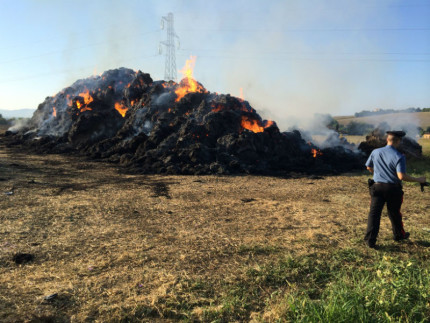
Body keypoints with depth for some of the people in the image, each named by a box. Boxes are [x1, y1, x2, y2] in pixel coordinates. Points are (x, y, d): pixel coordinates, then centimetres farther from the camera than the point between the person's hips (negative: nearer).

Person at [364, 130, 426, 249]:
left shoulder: (375, 152, 0)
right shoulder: (399, 157, -14)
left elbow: (369, 167, 13)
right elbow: (401, 176, -21)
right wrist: (418, 179, -8)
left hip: (377, 187, 2)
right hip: (393, 189, -2)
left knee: (374, 213, 2)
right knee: (394, 213, 17)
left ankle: (370, 239, -3)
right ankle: (399, 235, 40)